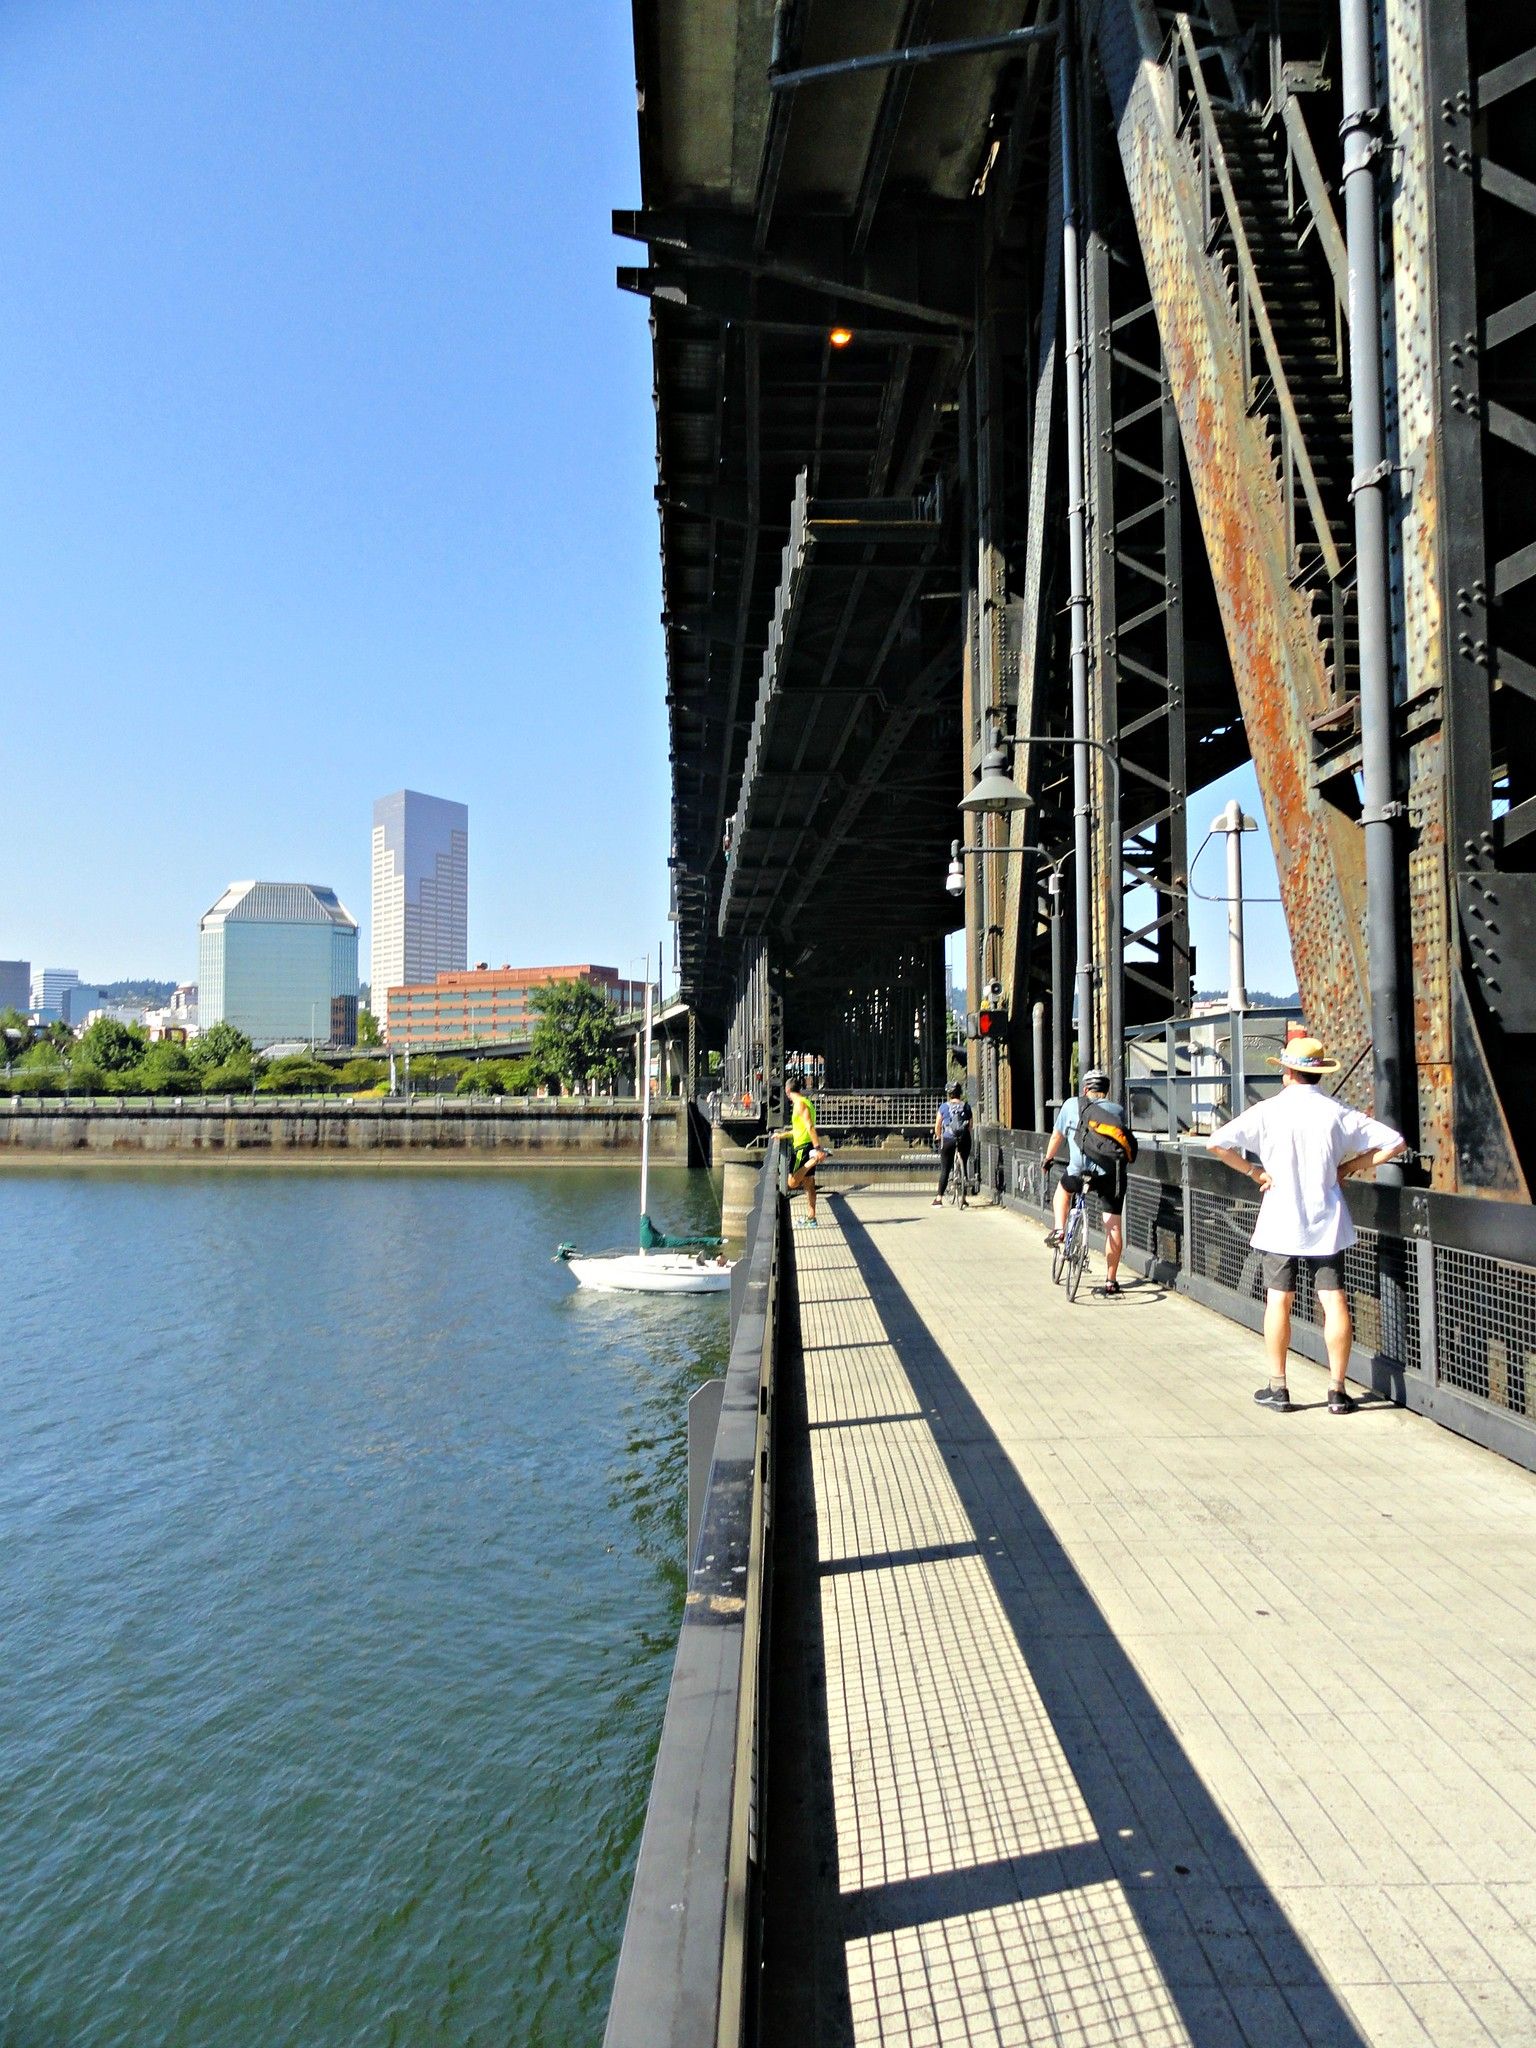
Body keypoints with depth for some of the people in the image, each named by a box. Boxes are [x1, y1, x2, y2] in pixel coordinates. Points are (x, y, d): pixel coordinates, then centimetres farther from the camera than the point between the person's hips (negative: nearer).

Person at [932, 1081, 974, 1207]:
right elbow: (970, 1126, 6)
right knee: (964, 1167, 11)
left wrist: (939, 1137, 19)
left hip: (948, 1140, -1)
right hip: (964, 1140, 1)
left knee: (945, 1169, 5)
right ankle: (963, 1199, 9)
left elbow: (937, 1127, 2)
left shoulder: (944, 1106, -1)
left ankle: (939, 1198, 5)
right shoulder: (966, 1106, 4)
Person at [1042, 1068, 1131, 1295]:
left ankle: (1059, 1229, 17)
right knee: (1114, 1226, 7)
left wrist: (1048, 1159, 37)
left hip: (1081, 1170, -1)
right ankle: (1111, 1280, 8)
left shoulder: (1072, 1104, 12)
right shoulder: (1117, 1110, 17)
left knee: (1063, 1188, 33)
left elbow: (1057, 1136, 21)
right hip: (1113, 1173, 1)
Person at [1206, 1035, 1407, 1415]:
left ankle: (1277, 1388, 11)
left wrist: (1255, 1172, -1)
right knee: (1334, 1302, 5)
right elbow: (1396, 1143, -3)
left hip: (1280, 1222, -1)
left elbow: (1215, 1144, -12)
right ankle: (1337, 1391, 7)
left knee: (1279, 1302, 7)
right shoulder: (1337, 1113, -3)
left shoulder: (1268, 1111, -7)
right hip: (1326, 1222, 1)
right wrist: (1351, 1166, 5)